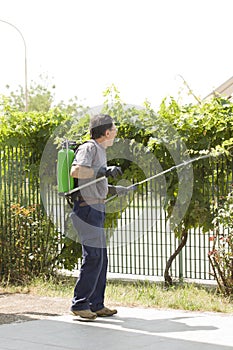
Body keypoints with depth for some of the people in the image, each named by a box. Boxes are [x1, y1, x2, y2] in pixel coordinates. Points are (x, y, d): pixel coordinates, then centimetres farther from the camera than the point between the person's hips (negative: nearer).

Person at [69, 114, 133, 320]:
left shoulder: (100, 151, 19)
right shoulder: (89, 148, -11)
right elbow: (75, 171, -27)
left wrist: (117, 190, 34)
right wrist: (105, 171, -23)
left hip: (96, 210, 10)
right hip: (87, 209, -10)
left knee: (101, 258, 11)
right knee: (93, 257, -12)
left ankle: (97, 305, 15)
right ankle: (79, 304, -7)